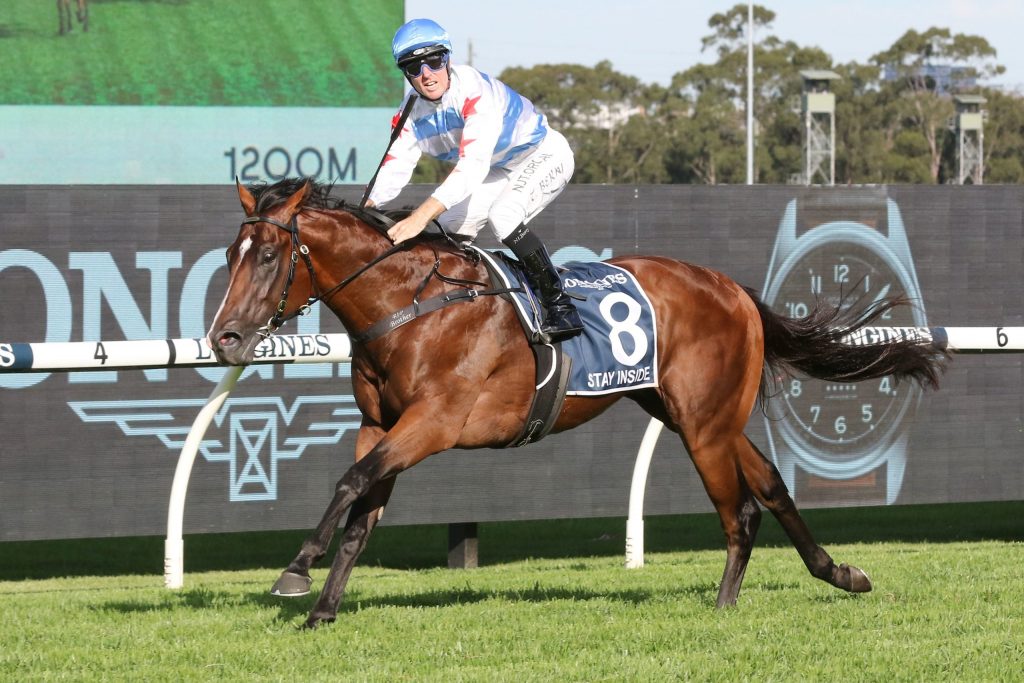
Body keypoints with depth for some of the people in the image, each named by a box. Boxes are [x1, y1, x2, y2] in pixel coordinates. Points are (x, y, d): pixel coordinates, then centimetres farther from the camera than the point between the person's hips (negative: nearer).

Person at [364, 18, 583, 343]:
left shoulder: (474, 90, -35)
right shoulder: (412, 108, -10)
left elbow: (473, 166, -46)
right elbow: (395, 167, -11)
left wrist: (423, 215, -56)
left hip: (545, 156, -8)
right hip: (502, 172, 8)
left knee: (502, 215, -31)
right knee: (450, 226, -3)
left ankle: (560, 307, -26)